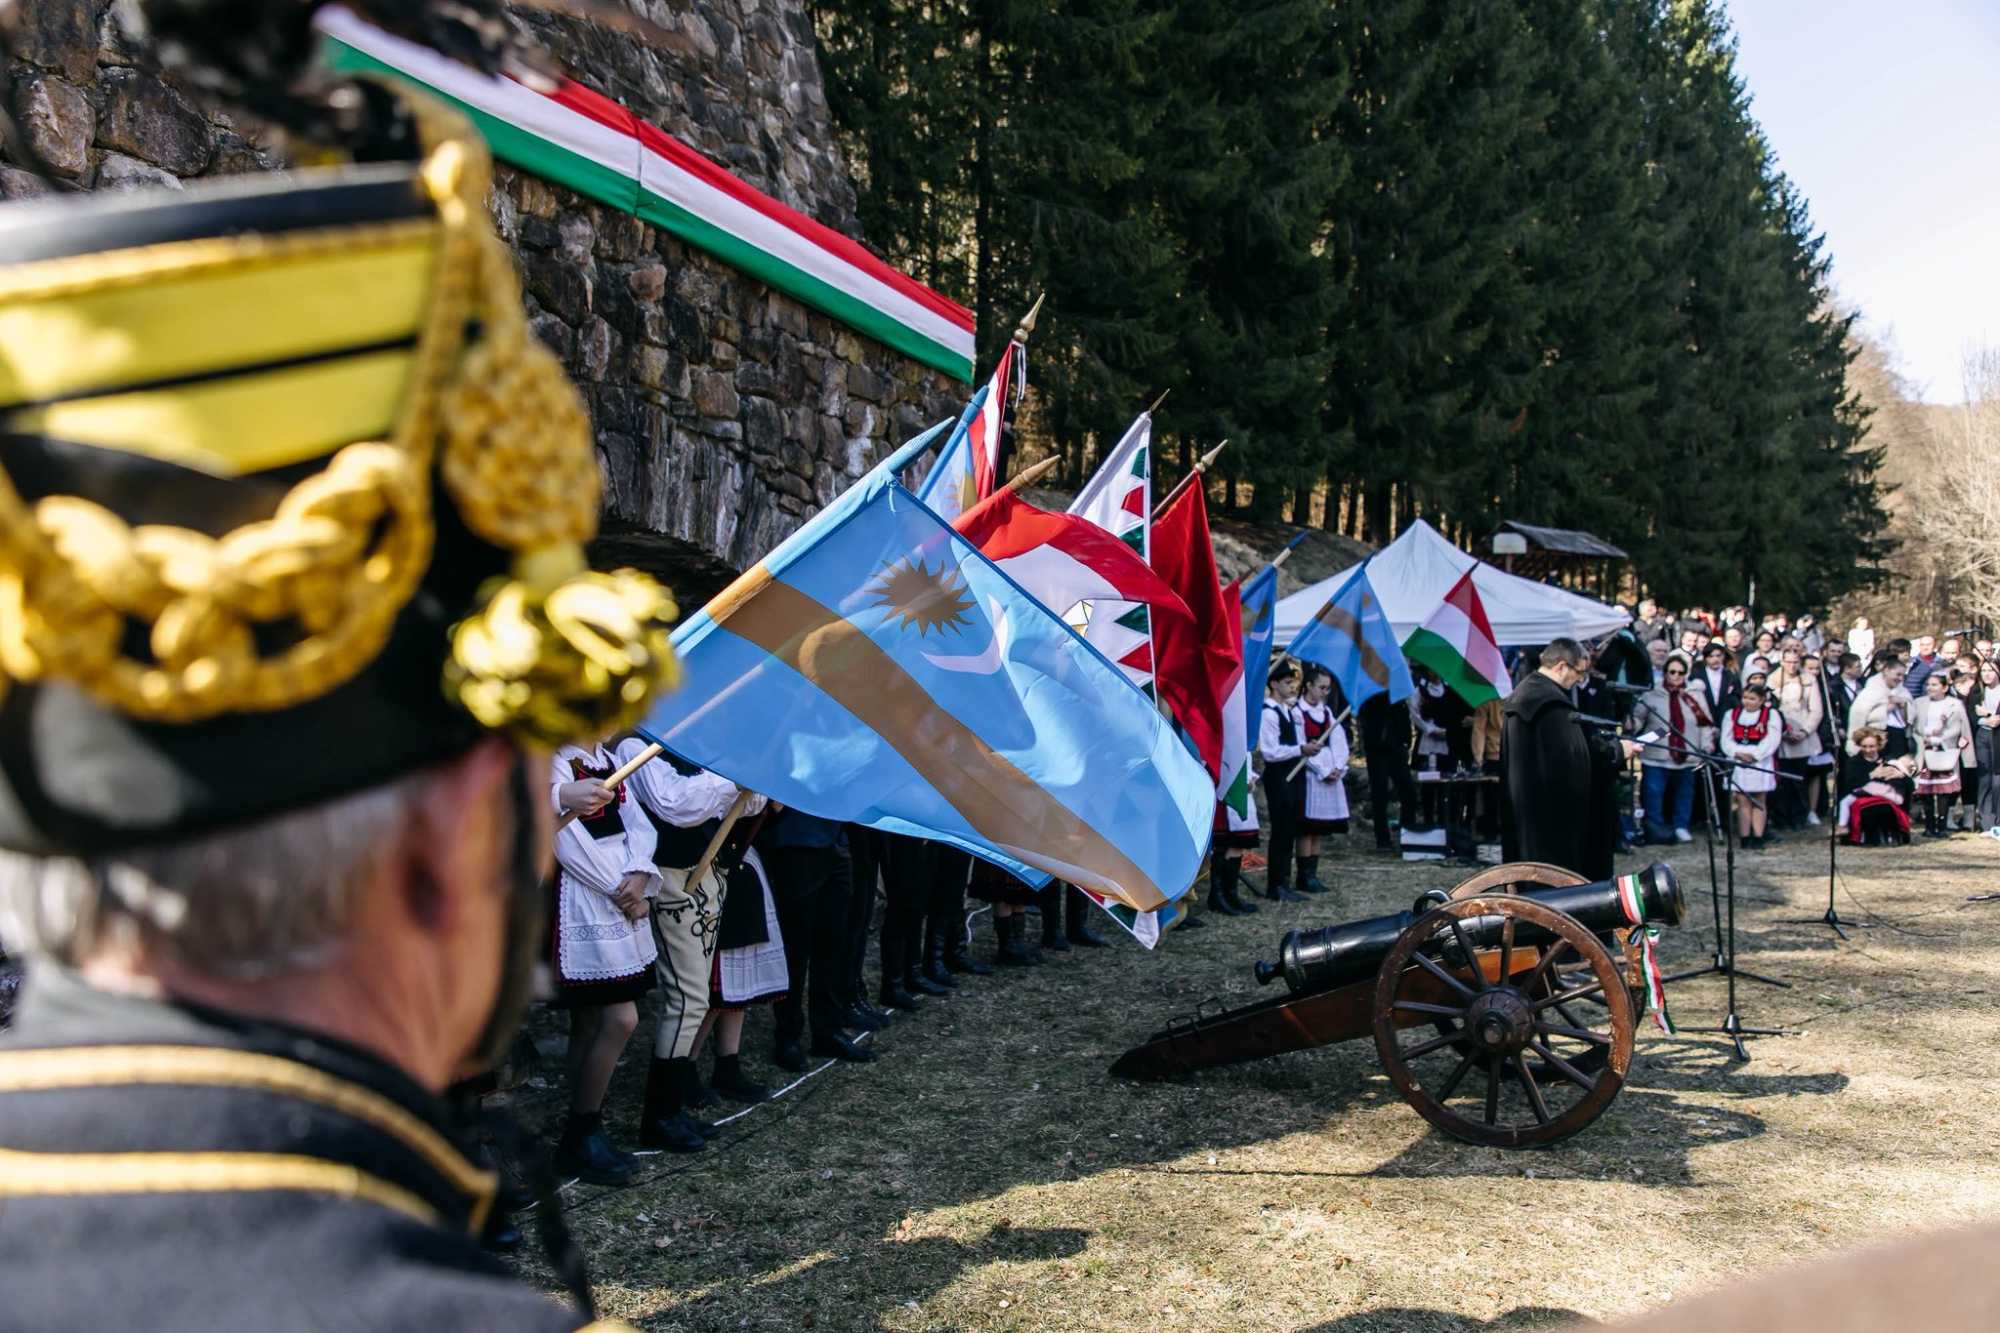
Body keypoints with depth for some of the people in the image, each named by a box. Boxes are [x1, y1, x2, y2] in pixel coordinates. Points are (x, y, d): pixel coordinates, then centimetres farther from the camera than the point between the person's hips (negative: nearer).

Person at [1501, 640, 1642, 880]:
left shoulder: (1524, 692, 13)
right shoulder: (1552, 702, -20)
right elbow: (1577, 752, -19)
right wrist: (1618, 749, -5)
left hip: (1526, 804, 10)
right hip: (1550, 807, -10)